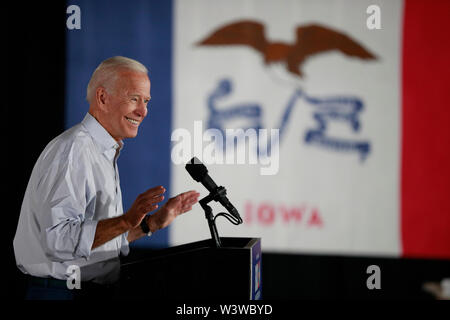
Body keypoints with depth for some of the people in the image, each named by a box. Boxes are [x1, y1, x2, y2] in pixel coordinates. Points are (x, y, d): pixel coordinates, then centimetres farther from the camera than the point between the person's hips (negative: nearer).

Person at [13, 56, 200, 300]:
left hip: (94, 292, 9)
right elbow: (60, 240, -22)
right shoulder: (71, 151, -13)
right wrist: (126, 221, -26)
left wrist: (153, 222, 16)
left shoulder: (103, 152, 19)